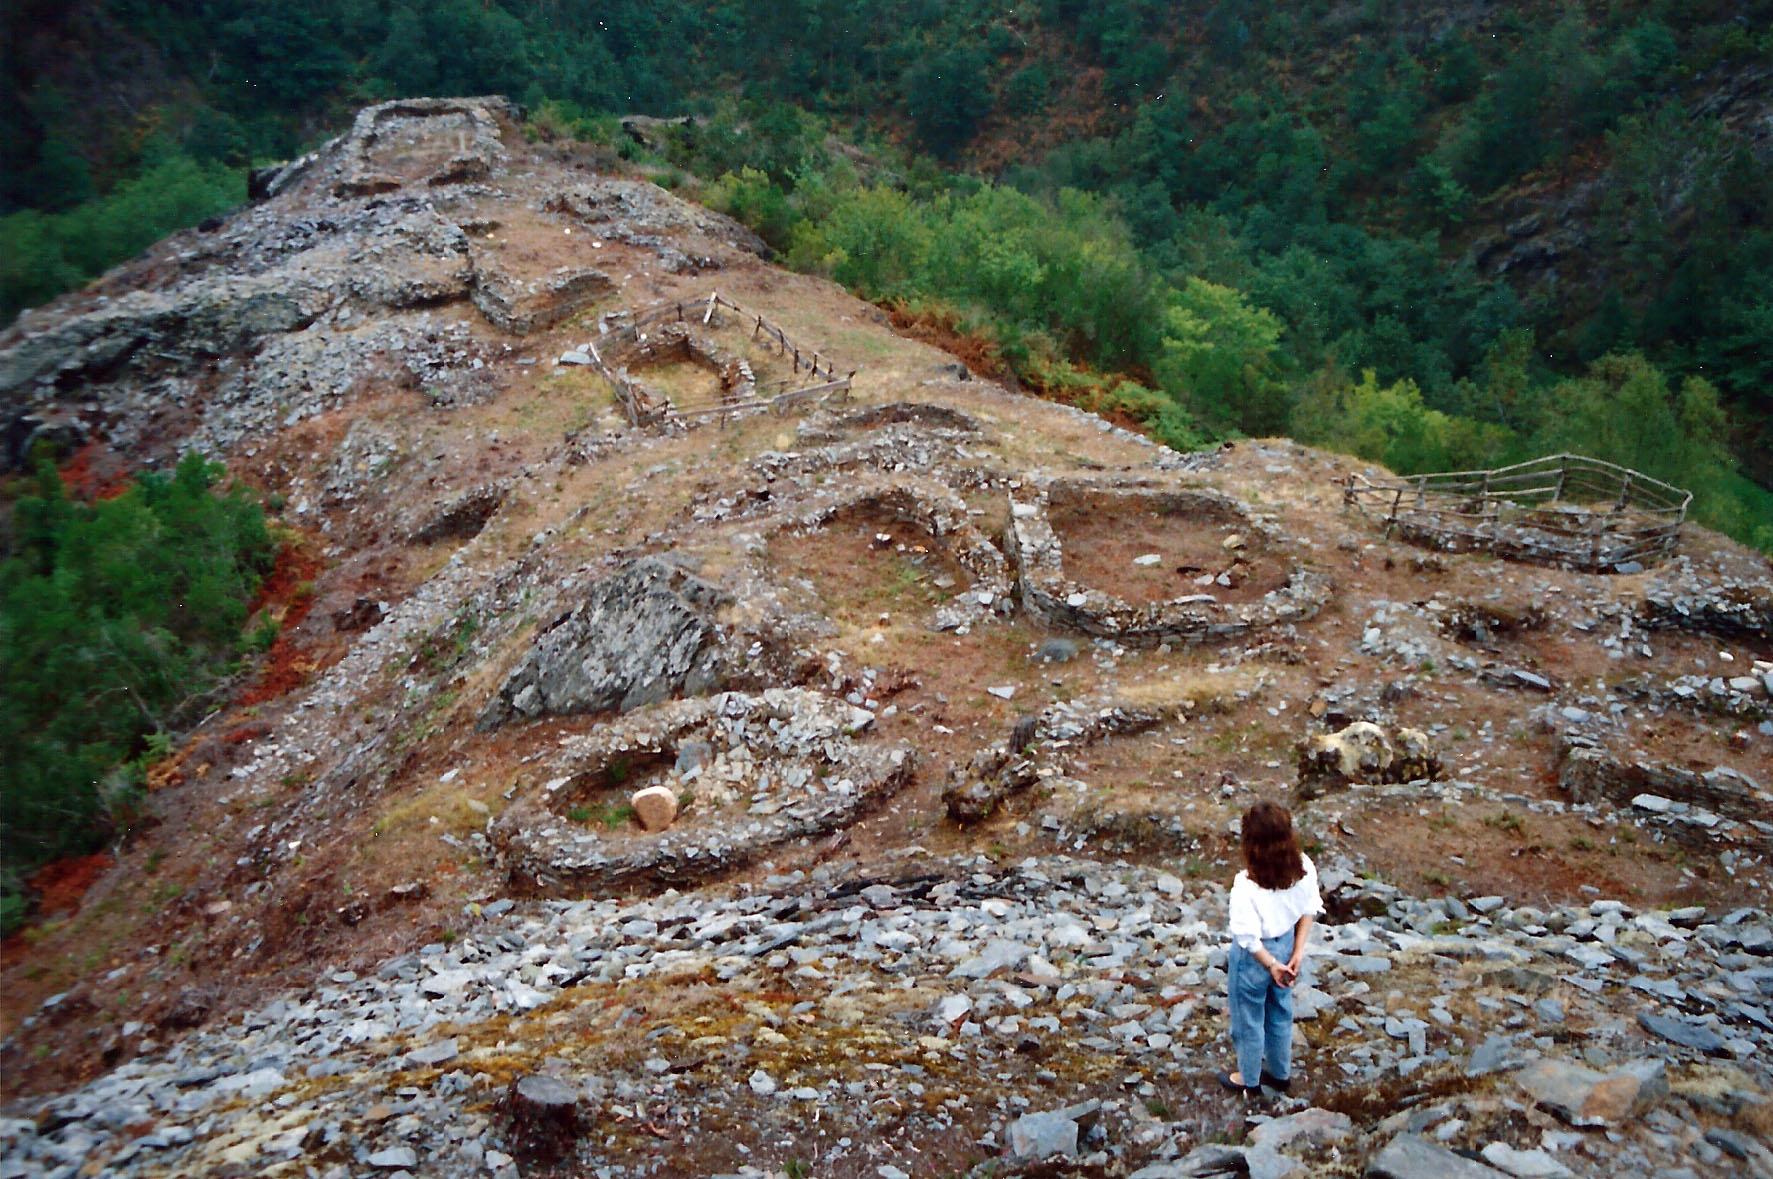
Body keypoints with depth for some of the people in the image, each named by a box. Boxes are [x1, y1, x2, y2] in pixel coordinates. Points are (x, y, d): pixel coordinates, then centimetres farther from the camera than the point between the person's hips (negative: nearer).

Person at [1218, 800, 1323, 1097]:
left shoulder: (1247, 885, -35)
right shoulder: (1304, 868, -18)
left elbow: (1248, 938, -26)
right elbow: (1308, 911, -6)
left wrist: (1271, 964, -11)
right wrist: (1298, 952, 0)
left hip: (1256, 955, -5)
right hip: (1286, 945, 5)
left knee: (1249, 1019, 20)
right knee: (1280, 1012, 29)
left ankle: (1249, 1080, 42)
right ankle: (1280, 1073, 49)